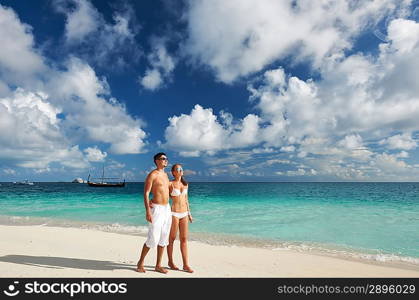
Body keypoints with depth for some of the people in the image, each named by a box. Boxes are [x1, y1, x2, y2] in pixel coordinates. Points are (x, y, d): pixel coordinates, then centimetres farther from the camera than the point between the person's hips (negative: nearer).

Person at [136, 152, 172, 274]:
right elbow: (146, 193, -14)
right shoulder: (152, 175, -10)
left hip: (167, 209, 8)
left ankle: (158, 265, 23)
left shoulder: (165, 175, 14)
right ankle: (140, 263, 21)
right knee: (153, 239, -3)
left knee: (164, 239, 11)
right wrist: (147, 211, -21)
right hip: (156, 209, -7)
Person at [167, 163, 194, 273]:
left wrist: (189, 213, 15)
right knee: (172, 238, 8)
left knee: (184, 239, 7)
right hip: (174, 213, -5)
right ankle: (170, 262, 26)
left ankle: (186, 265, 14)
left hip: (184, 214, 5)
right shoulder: (170, 184, -7)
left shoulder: (185, 184, 9)